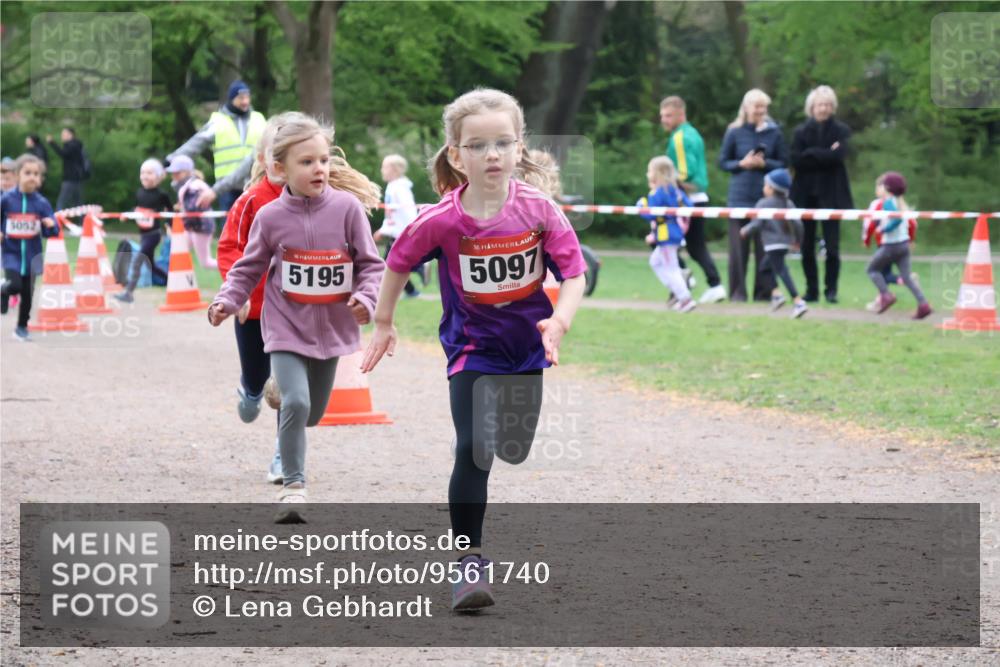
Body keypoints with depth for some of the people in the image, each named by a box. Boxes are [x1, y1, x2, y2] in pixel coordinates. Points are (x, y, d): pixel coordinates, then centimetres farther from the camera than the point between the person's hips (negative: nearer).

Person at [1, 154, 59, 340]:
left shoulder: (42, 203, -4)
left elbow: (50, 233, 0)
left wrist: (51, 226, -22)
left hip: (32, 254, 2)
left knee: (28, 294, 8)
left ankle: (22, 328, 26)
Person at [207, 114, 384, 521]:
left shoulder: (347, 208, -8)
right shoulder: (270, 217, -8)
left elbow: (371, 263, -2)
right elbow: (248, 269, 2)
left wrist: (365, 298, -19)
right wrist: (227, 301, -12)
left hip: (330, 327, 2)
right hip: (286, 327, -2)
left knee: (313, 411, 14)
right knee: (295, 403, -19)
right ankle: (293, 486, -11)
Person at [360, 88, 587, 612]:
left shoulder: (538, 210, -17)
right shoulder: (441, 221, -19)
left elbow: (574, 274, -11)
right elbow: (398, 264, -1)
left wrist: (559, 321, -28)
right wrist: (383, 324, 6)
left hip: (528, 343, 2)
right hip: (472, 348, -2)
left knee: (517, 451, 16)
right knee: (471, 451, -14)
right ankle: (469, 562, -9)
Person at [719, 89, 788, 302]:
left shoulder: (774, 132, 3)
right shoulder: (735, 132, 3)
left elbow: (784, 162, 6)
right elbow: (723, 162, 6)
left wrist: (764, 164, -11)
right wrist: (742, 164, -11)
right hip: (740, 195, 0)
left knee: (765, 246, 0)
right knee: (739, 246, 0)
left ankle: (764, 291, 7)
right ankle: (737, 291, 7)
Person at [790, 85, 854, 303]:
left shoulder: (841, 131, 5)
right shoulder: (800, 132, 8)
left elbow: (838, 156, -12)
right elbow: (796, 160, -6)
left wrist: (812, 154, -9)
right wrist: (825, 156, -10)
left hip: (830, 193, -2)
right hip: (806, 194, 2)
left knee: (831, 245, -5)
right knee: (806, 246, 2)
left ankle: (831, 289, 2)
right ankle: (811, 290, 10)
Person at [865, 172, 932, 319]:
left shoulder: (888, 202, -14)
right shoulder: (902, 203, 11)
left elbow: (897, 219, -28)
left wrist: (883, 229, -17)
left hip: (891, 245, -7)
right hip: (904, 243, 7)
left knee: (872, 269, 11)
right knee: (906, 276, 5)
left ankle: (885, 294, -5)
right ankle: (923, 304, -9)